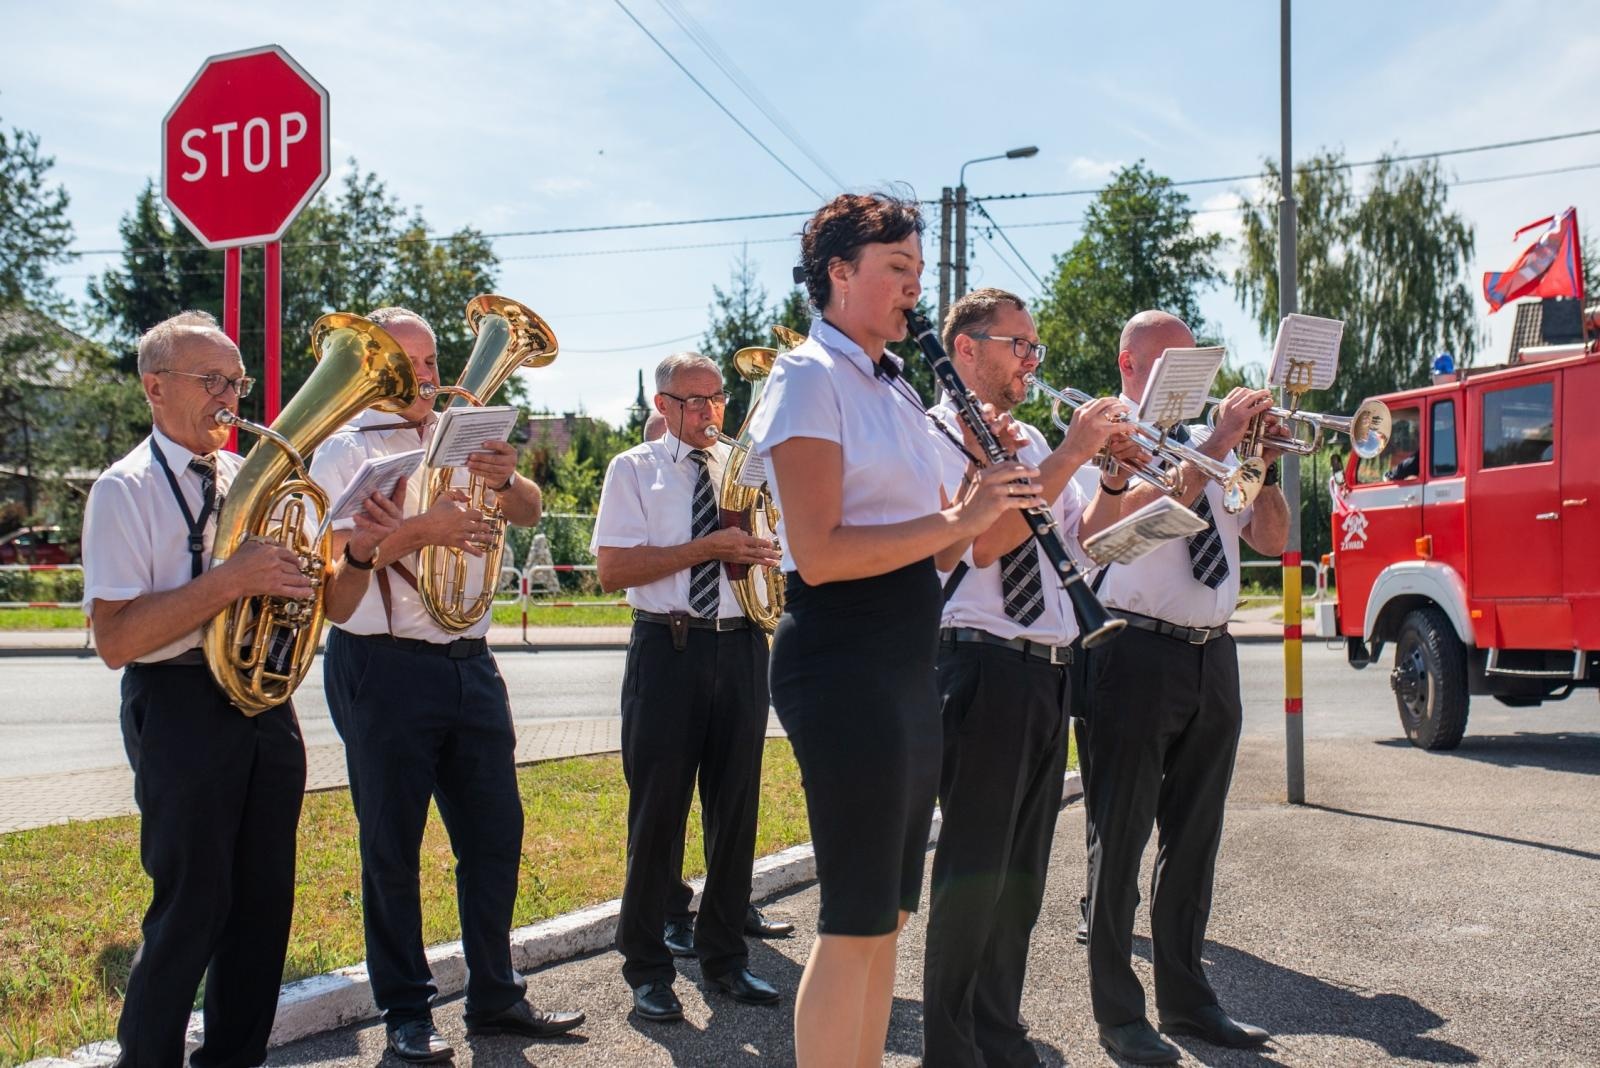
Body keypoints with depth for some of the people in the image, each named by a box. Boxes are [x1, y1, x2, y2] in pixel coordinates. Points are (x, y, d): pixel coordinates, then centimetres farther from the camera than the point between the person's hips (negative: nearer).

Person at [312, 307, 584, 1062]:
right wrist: (419, 530, -26)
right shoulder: (346, 451, -1)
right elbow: (338, 555, -12)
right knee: (393, 845, 4)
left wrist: (505, 479, -19)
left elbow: (530, 513, 2)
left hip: (470, 664, 5)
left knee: (495, 832, 8)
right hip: (385, 667, -5)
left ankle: (495, 999, 20)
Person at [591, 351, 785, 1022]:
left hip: (740, 646, 4)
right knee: (657, 810, 1)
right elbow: (612, 569, -8)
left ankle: (724, 954, 22)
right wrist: (708, 548, -15)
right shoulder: (634, 470, 3)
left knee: (736, 806, 9)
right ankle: (647, 968, 13)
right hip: (667, 647, -4)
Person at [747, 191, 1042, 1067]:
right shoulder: (809, 378, -9)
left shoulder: (897, 390, 17)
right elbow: (820, 554, -20)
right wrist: (958, 518, -16)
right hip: (843, 659, -9)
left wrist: (981, 492, 1)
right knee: (856, 922, -4)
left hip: (908, 658, 9)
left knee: (888, 914, 15)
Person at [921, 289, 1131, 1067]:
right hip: (982, 663, -8)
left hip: (1050, 671, 8)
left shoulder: (1029, 439, 19)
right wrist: (1071, 455, -17)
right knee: (975, 871, -3)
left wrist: (1115, 479, 0)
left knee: (1023, 869, 14)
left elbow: (1078, 541, 17)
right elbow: (984, 541, -19)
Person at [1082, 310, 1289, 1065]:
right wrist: (1217, 447, -17)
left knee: (1194, 834, 13)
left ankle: (1185, 996, 25)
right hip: (1138, 654, -6)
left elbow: (1271, 540, 13)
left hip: (1212, 657, 7)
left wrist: (1264, 464, -2)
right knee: (1121, 834, 1)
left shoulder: (1207, 444, 17)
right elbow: (1146, 511, -20)